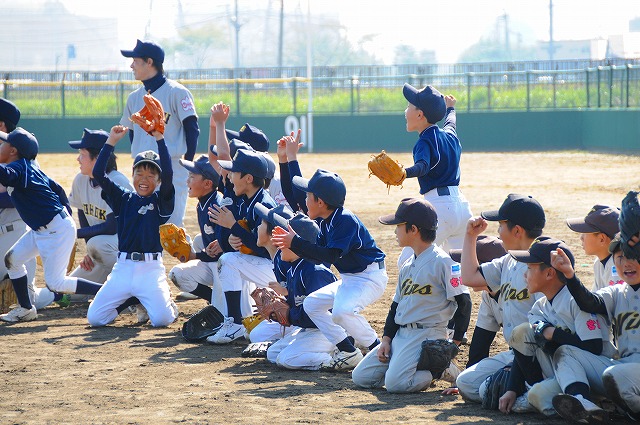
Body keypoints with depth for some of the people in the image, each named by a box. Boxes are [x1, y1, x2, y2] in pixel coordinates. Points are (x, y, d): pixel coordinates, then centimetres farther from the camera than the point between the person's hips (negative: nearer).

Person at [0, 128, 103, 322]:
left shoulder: (18, 168, -17)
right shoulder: (30, 168, 11)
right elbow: (57, 189, 15)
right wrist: (67, 216, 18)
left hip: (57, 230, -10)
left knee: (55, 283, -9)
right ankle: (26, 309, 22)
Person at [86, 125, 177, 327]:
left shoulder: (161, 201, 3)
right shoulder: (123, 199, 10)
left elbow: (168, 174, -15)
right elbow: (98, 173, 2)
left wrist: (159, 139, -19)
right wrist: (111, 141, -5)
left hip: (151, 268, -3)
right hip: (123, 267, 3)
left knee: (162, 319, -21)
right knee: (94, 318, -3)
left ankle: (165, 300, 18)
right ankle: (133, 300, 23)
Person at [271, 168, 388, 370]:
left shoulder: (346, 220, -23)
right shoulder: (326, 222, 6)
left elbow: (331, 255, -30)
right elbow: (319, 257, 9)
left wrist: (296, 243, -26)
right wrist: (291, 245, -3)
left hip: (371, 276, -11)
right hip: (350, 278, 11)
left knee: (342, 310, -33)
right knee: (311, 304, 8)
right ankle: (347, 352, 6)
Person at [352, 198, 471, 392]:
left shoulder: (442, 262, -10)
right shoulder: (407, 265, 16)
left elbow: (463, 302, -11)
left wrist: (454, 342, -11)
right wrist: (386, 338, 7)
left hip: (427, 336, -9)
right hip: (400, 335, 9)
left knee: (395, 382, -27)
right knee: (360, 377, 2)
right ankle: (426, 367, 11)